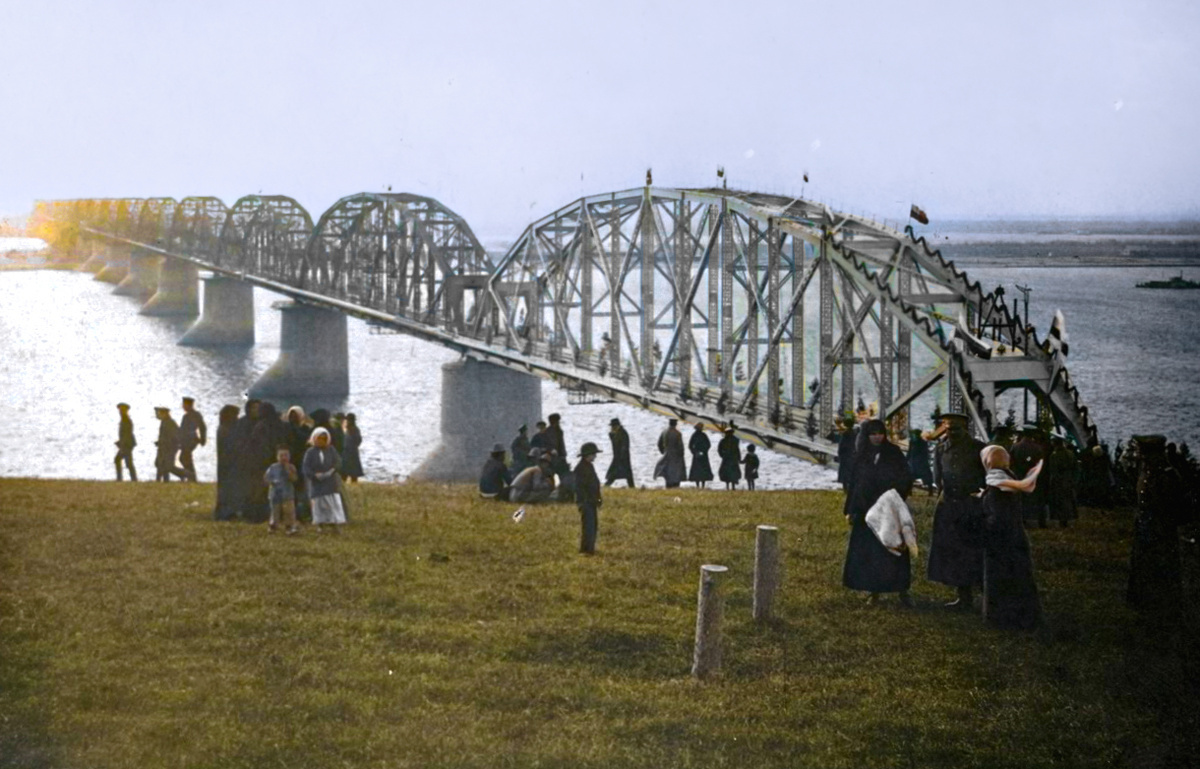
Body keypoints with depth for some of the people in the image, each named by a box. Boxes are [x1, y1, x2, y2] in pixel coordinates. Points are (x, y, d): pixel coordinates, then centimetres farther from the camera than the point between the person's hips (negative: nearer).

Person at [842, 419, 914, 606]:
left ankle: (902, 590, 1)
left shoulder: (893, 453, 0)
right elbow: (854, 483, 10)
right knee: (868, 552, 2)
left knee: (894, 549, -5)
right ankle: (874, 590, 10)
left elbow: (906, 479, 0)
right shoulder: (861, 456, 7)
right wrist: (850, 510, 9)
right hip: (866, 511, 2)